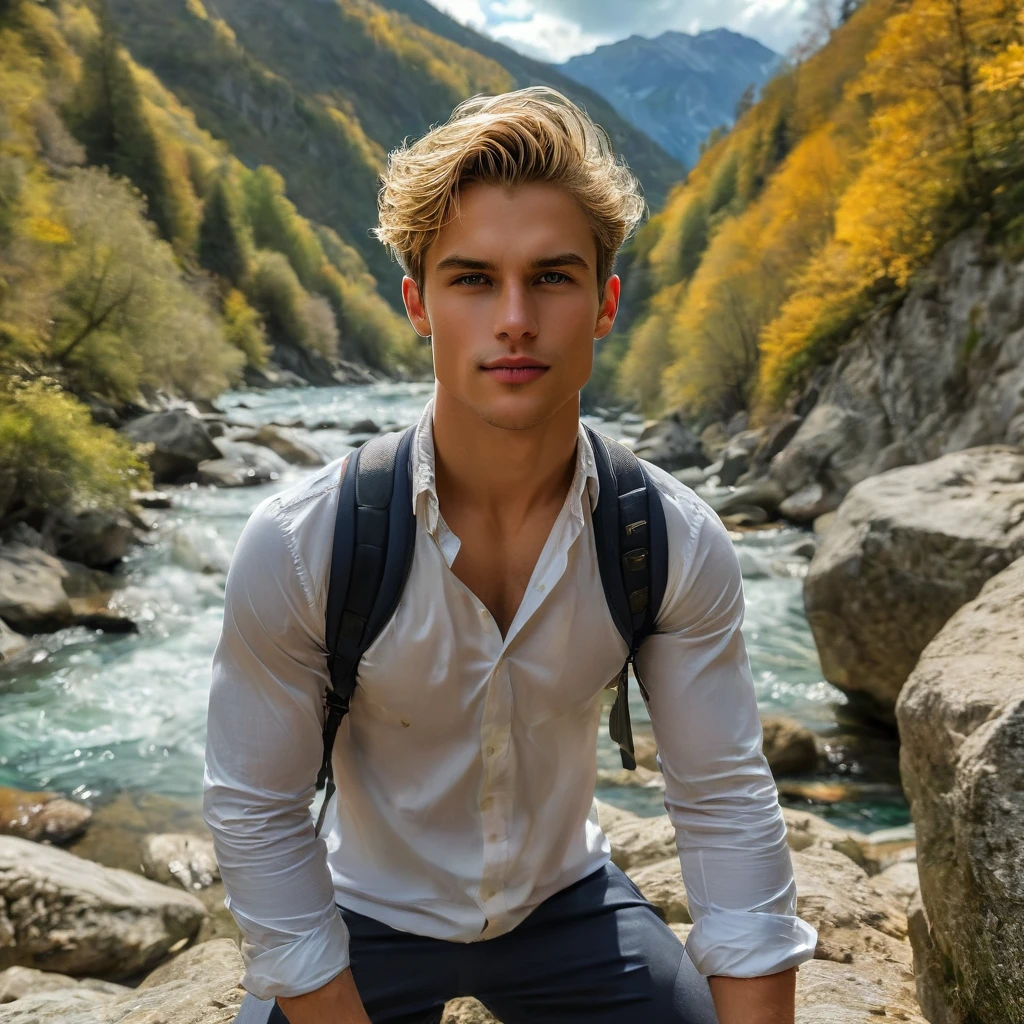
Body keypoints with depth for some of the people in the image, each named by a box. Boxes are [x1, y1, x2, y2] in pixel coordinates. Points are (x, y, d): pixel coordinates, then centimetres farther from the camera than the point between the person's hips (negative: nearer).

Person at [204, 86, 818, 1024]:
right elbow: (257, 816, -18)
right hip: (371, 915, -1)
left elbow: (727, 806, -14)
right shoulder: (296, 549, -27)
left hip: (568, 900, 2)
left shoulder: (680, 544, -21)